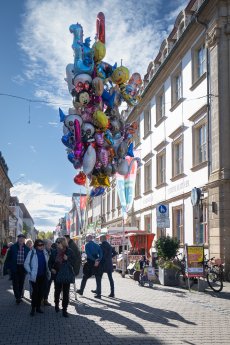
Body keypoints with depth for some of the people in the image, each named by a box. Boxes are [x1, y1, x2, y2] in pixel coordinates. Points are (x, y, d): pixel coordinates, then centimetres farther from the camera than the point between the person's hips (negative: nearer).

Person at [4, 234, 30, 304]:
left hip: (23, 268, 2)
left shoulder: (27, 249, 2)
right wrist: (9, 266, -5)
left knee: (21, 283, 11)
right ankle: (17, 297, 1)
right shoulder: (13, 247, -2)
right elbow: (8, 258, 0)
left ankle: (19, 296, 24)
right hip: (15, 268, -2)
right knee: (15, 283, -2)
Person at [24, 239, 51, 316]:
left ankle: (38, 307, 22)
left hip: (43, 276, 5)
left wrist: (48, 271, 10)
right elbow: (26, 264, -6)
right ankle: (33, 308, 7)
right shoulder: (32, 252, -9)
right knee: (35, 291, -4)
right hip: (35, 276, -5)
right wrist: (30, 272, -11)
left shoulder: (45, 252, 5)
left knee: (41, 292, 10)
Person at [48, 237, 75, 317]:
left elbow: (73, 262, -2)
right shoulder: (54, 252, 0)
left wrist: (67, 259, -19)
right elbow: (50, 261, 10)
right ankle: (56, 304, 39)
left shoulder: (69, 251, -4)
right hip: (57, 274, 2)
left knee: (66, 292, -2)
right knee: (57, 290, 14)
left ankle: (64, 310, 5)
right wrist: (51, 268, -6)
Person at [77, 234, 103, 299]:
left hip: (90, 262, -4)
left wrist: (94, 260, -16)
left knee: (85, 277, 13)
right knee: (98, 279, 4)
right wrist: (98, 260, -11)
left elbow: (88, 254, -16)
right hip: (97, 263, 4)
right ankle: (98, 294, 2)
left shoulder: (87, 245, -4)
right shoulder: (97, 245, 10)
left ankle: (81, 291, 24)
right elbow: (101, 254, -2)